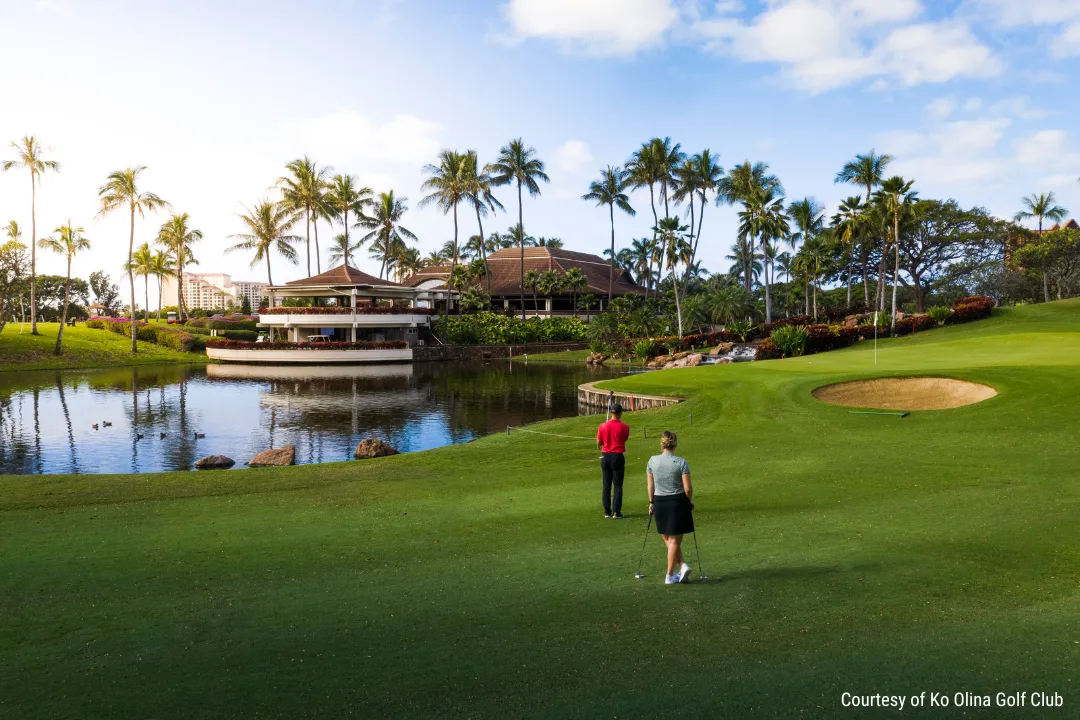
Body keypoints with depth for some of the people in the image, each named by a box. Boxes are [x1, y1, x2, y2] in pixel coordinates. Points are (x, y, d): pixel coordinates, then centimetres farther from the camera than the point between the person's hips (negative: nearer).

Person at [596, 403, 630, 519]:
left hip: (605, 456, 2)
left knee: (607, 485, 10)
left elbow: (598, 443, 2)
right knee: (618, 485, 5)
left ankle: (607, 511, 13)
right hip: (618, 457, -2)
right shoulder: (624, 427, -9)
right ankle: (616, 512, 2)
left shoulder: (602, 426, -4)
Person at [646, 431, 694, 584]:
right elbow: (688, 488, -11)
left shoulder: (652, 461, -4)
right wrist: (690, 502, 7)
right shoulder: (681, 462, -11)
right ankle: (670, 575, 12)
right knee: (675, 540, 8)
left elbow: (650, 485, 4)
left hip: (659, 502, 2)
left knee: (668, 539, 18)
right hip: (678, 502, -2)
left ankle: (682, 565, 9)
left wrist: (651, 502, 16)